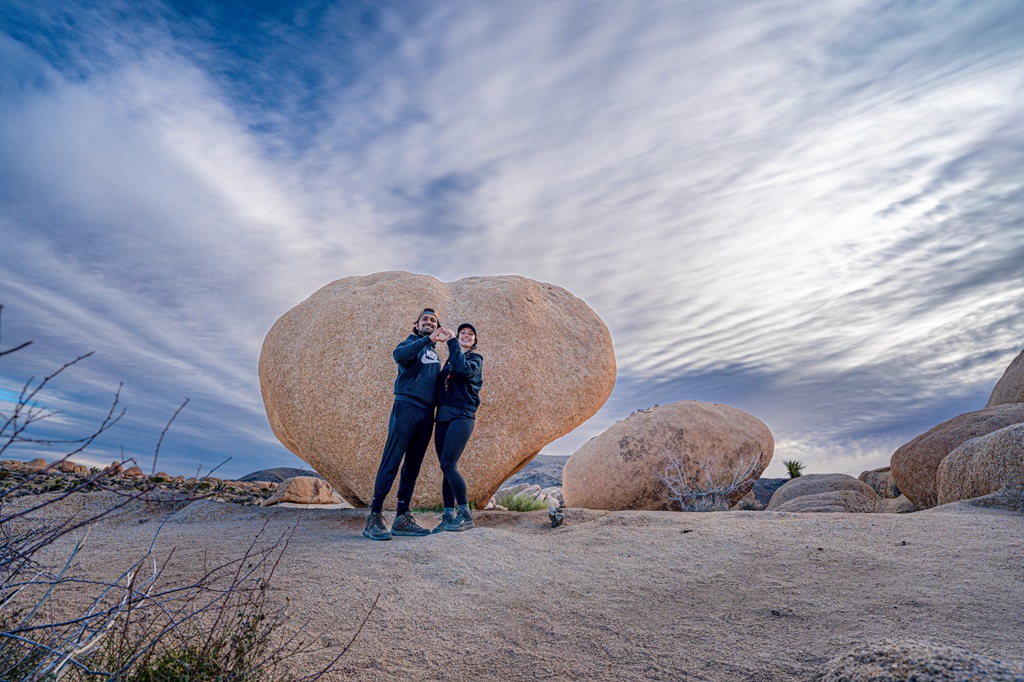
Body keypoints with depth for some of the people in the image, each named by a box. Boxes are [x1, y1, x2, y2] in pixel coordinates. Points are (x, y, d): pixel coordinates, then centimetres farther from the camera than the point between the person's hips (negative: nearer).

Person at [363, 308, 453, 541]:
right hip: (406, 406, -7)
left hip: (427, 414, 7)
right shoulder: (412, 342, 4)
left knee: (412, 467, 6)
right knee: (392, 462, -10)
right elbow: (399, 355, -19)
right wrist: (429, 339, -26)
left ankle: (402, 517, 10)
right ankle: (374, 517, -8)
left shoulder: (434, 355, 24)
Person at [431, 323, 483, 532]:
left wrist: (452, 343, -12)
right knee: (446, 467, 5)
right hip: (443, 417, 6)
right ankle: (448, 516, 12)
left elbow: (463, 370, -18)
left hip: (462, 416, -6)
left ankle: (465, 514, -4)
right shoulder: (449, 362, 23)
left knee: (448, 464, -15)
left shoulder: (475, 359, 5)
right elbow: (441, 388, 19)